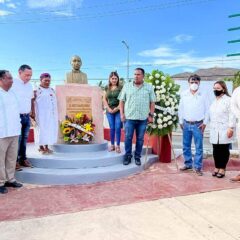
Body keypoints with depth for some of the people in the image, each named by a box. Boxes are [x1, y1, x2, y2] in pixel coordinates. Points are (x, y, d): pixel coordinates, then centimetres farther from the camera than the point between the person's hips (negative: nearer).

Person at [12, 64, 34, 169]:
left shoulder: (29, 85, 12)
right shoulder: (13, 83, -10)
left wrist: (32, 112, 18)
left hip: (27, 117, 6)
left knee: (24, 139, 12)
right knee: (17, 139, -3)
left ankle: (23, 159, 22)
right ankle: (15, 161, 7)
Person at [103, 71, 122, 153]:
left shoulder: (121, 88, -1)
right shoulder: (107, 88, 9)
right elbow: (104, 99, 10)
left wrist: (117, 108, -12)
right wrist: (108, 108, -3)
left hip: (118, 111, -3)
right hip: (109, 111, 3)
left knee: (118, 128, -4)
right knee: (112, 128, 7)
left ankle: (118, 146, 5)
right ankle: (112, 145, 17)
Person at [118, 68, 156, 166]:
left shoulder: (149, 87, 6)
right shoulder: (127, 86, 7)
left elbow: (152, 102, 7)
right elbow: (122, 101, 7)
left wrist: (151, 115, 0)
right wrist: (122, 114, -1)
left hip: (143, 118, 0)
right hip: (129, 117, 0)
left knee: (140, 139, 8)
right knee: (128, 138, 3)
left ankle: (137, 156, 21)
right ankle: (128, 156, 18)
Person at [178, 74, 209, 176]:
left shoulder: (203, 96, -1)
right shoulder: (184, 95, 3)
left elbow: (207, 110, 2)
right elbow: (181, 109, 8)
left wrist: (205, 123, -2)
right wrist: (181, 121, 6)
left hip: (198, 125, -2)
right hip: (186, 124, 3)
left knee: (199, 147, -1)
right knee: (186, 146, 10)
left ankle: (198, 167, 8)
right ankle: (188, 164, 24)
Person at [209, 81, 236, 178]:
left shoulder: (228, 100, -6)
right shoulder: (214, 101, 17)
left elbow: (232, 115, -12)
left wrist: (231, 128, -19)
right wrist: (211, 127, 16)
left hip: (224, 131, -6)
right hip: (214, 131, 6)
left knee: (224, 150, 2)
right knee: (216, 151, 9)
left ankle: (222, 169, 10)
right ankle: (217, 168, 19)